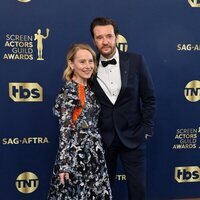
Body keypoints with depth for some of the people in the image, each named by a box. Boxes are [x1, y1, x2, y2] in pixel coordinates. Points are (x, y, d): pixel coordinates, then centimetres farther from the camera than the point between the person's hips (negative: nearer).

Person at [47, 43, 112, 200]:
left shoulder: (89, 90, 11)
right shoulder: (69, 91, -12)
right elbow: (64, 128, -16)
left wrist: (97, 150, 15)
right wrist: (64, 163, -19)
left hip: (94, 152, 7)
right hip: (76, 154, -7)